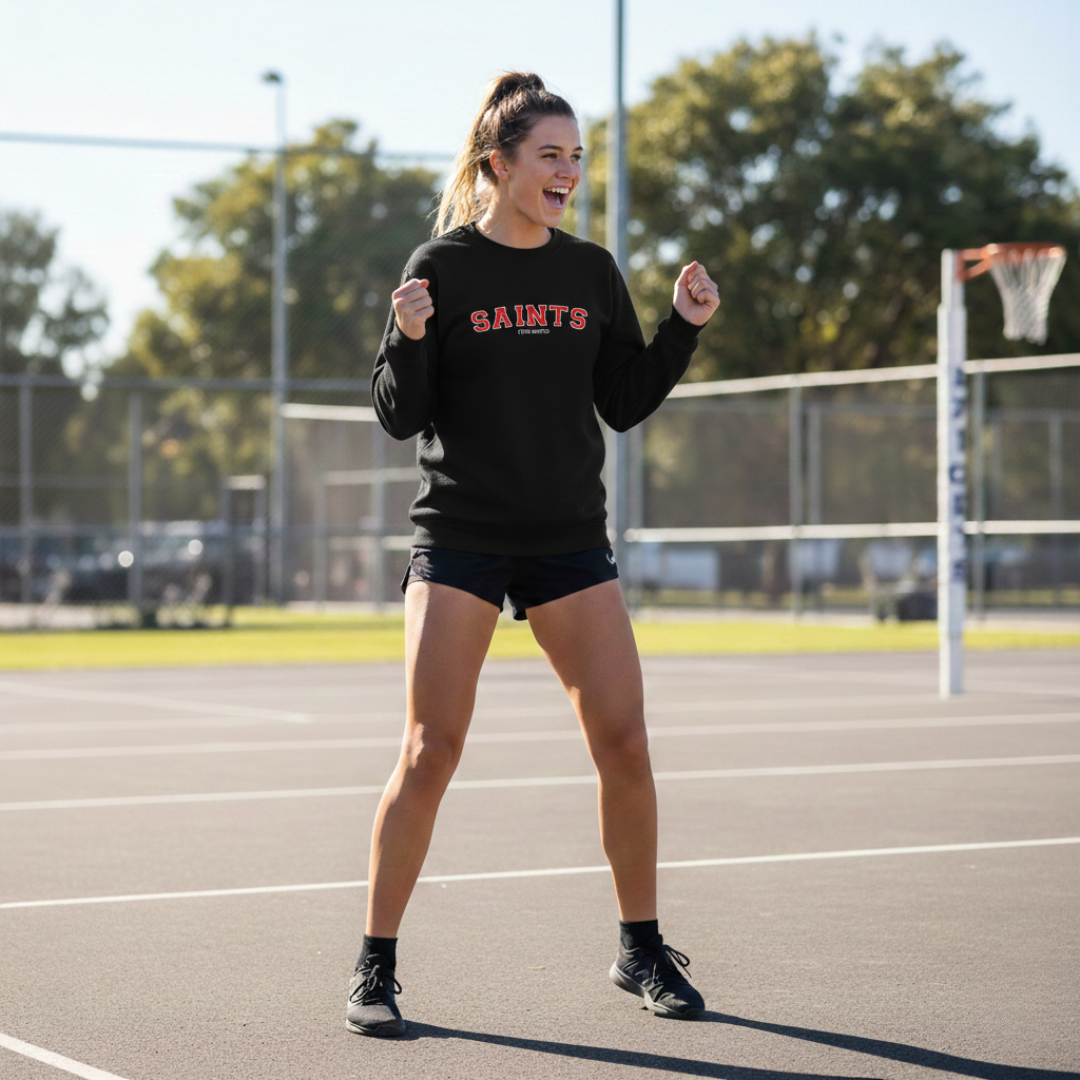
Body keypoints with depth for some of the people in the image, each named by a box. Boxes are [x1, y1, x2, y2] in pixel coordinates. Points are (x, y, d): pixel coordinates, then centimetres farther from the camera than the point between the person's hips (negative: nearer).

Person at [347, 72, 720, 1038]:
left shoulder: (591, 272, 8)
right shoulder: (442, 267, -4)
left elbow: (625, 404, 11)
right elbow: (401, 414, -5)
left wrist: (684, 329, 0)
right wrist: (409, 340, -22)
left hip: (570, 540, 4)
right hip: (460, 539, -4)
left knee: (624, 742, 0)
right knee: (430, 750, -8)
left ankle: (643, 951, 16)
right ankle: (376, 967, 4)